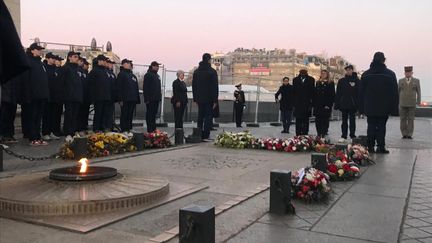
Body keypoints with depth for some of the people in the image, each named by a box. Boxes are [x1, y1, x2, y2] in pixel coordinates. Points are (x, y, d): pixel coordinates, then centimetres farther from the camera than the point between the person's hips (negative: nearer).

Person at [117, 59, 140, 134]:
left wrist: (137, 99, 13)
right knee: (124, 115, -2)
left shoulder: (133, 76, 18)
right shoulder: (121, 74, -3)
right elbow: (119, 87, -10)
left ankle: (128, 130, 16)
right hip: (125, 99, -7)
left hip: (133, 99, 7)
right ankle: (124, 130, 2)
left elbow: (136, 88, 20)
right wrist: (120, 99, -16)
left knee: (130, 115, 9)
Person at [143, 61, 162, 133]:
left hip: (156, 98, 8)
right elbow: (145, 88, -13)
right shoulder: (148, 75, -7)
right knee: (149, 113, -5)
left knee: (154, 113, 12)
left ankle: (153, 128, 18)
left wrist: (159, 96, 16)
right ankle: (150, 129, -4)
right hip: (150, 99, -8)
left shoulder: (157, 76, 18)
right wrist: (146, 98, -18)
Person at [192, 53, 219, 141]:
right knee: (208, 116, -2)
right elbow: (215, 87, -10)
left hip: (199, 98, 5)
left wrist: (195, 98, 16)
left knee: (200, 116, 12)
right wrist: (215, 100, -8)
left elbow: (193, 86, 14)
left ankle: (199, 135, 11)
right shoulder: (212, 71, -7)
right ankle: (206, 136, -7)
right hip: (209, 99, -5)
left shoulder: (196, 71, 11)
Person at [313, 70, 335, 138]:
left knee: (325, 120, -5)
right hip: (318, 105, 4)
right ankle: (319, 134, 9)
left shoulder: (331, 83, 2)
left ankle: (324, 134, -3)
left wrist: (329, 105, -13)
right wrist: (314, 104, 7)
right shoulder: (318, 83, 16)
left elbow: (332, 95, -4)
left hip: (326, 105, -4)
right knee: (318, 120, 3)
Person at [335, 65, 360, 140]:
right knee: (344, 121, 8)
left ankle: (352, 135, 10)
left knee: (352, 120, 4)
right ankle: (343, 136, 13)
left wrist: (358, 104, -10)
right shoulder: (341, 81, 7)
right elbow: (338, 93, 7)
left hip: (352, 105, -3)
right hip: (343, 104, 3)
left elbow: (359, 93, -3)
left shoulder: (356, 80, -1)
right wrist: (337, 104, 1)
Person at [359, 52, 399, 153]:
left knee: (371, 126, 7)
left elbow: (361, 92, 7)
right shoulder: (390, 74, -4)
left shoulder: (365, 74, 4)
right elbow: (395, 93, -2)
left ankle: (370, 147, 5)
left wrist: (361, 108, 11)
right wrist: (394, 109, 3)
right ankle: (381, 147, 2)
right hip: (384, 107, -2)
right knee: (381, 126, 4)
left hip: (369, 108, 2)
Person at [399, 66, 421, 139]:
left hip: (412, 104, -1)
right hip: (402, 103, 1)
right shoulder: (401, 81, 5)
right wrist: (397, 102, 2)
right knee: (403, 119, 0)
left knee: (411, 119, -1)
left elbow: (418, 92, 3)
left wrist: (418, 102, -5)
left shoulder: (416, 81, 3)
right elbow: (398, 92, 7)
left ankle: (409, 134, 3)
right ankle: (404, 134, 6)